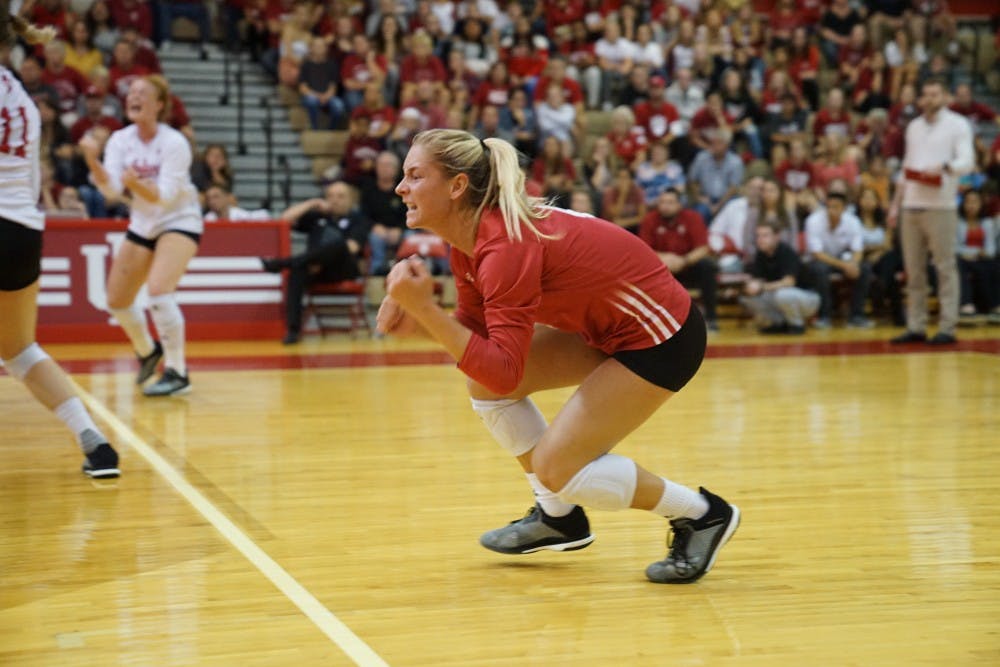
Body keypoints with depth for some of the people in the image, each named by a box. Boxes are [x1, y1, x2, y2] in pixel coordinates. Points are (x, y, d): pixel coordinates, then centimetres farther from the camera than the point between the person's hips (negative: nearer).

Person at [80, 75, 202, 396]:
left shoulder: (174, 143, -19)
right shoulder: (120, 140, -6)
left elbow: (166, 196, -24)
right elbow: (111, 189, -16)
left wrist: (136, 183, -42)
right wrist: (92, 161, -33)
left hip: (180, 222, -6)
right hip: (142, 225, 6)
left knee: (158, 290, -27)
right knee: (117, 300, 8)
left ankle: (177, 373, -16)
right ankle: (147, 351, 37)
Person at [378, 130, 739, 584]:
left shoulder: (507, 245, -29)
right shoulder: (470, 235, -2)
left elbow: (504, 371, -32)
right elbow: (477, 326, 6)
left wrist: (424, 308, -35)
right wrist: (416, 320, -13)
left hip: (660, 337, -9)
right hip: (605, 325, 9)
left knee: (554, 467, -12)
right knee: (483, 382, 6)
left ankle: (703, 515, 6)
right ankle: (558, 516, 19)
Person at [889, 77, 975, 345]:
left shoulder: (958, 125, 1)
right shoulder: (914, 127, 18)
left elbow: (967, 162, -9)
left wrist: (943, 167, -28)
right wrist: (896, 204, 17)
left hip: (940, 207, -5)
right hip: (911, 206, 6)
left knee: (946, 267, -5)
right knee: (913, 270, 6)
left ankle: (947, 328, -4)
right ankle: (916, 327, 10)